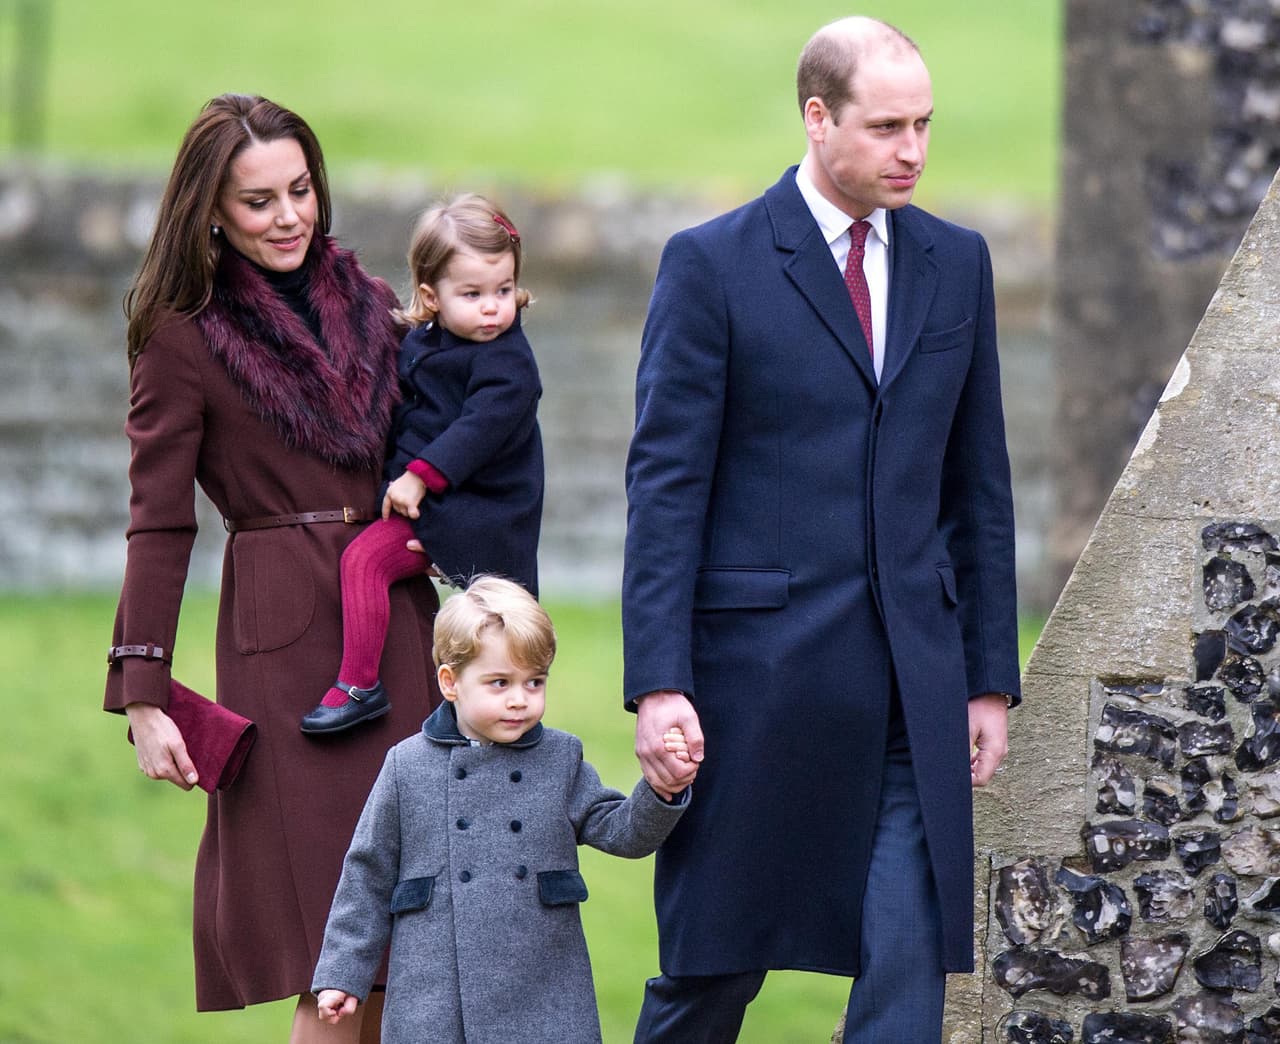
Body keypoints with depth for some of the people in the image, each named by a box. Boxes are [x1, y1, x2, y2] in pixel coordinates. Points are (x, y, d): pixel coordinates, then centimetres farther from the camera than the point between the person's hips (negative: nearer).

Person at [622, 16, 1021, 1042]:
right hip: (758, 671, -3)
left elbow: (979, 485, 15)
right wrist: (658, 685, -14)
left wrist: (991, 677, 11)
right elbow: (665, 485, -6)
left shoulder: (956, 263, 11)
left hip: (915, 686, 4)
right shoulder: (712, 264, -3)